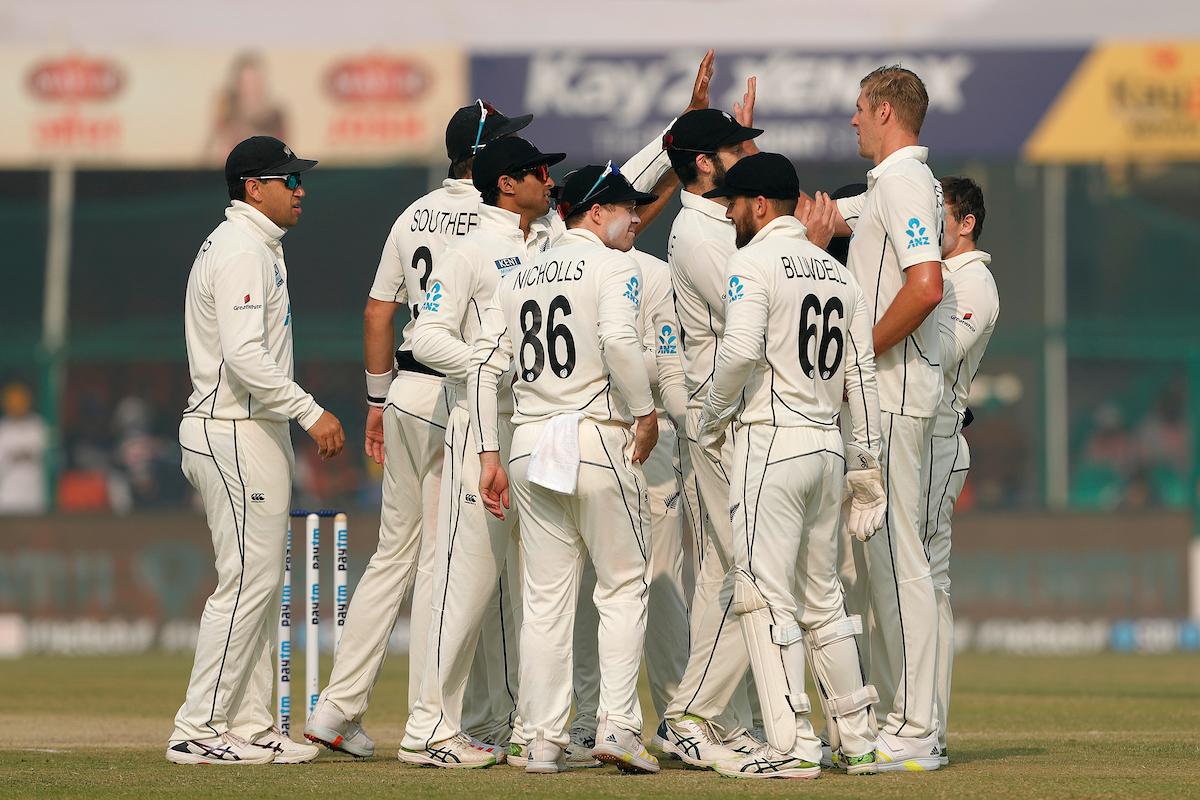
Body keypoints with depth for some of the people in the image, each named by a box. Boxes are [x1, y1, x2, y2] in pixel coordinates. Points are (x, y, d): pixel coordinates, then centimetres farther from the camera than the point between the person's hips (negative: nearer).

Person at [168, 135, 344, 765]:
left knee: (261, 581, 12)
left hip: (250, 431, 11)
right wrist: (311, 411, -24)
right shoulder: (243, 252, -15)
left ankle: (250, 725, 14)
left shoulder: (251, 246, 19)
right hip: (238, 435, -11)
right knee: (248, 580, -11)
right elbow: (245, 357, -25)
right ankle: (198, 731, -9)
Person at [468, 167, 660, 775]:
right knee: (623, 586, 4)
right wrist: (646, 412, -11)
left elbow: (484, 366, 9)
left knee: (545, 598, 8)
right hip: (599, 439, -5)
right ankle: (617, 725, -6)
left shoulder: (518, 277, 16)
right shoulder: (612, 266, -3)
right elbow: (619, 341, -21)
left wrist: (490, 455, 10)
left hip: (531, 445, 6)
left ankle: (540, 741, 5)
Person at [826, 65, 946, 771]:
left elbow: (926, 286, -26)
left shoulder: (905, 182, -12)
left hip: (893, 392, -10)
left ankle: (915, 733, -10)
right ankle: (897, 717, 15)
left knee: (896, 555, -10)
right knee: (866, 555, 12)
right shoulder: (885, 187, 20)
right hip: (876, 394, 10)